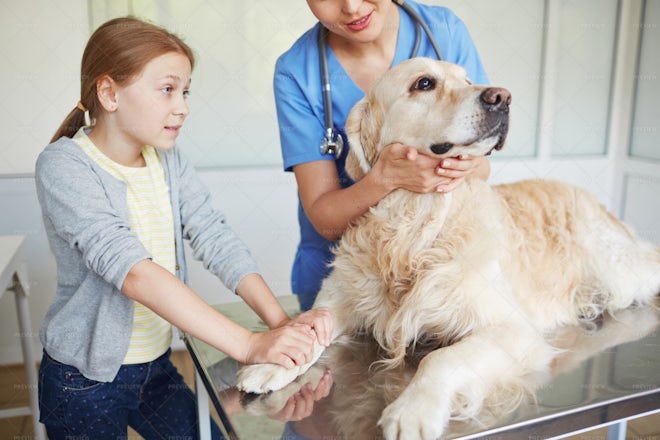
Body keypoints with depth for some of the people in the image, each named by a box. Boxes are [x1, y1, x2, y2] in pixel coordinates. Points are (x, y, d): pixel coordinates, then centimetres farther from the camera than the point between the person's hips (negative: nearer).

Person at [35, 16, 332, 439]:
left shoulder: (170, 162, -2)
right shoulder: (63, 166, -20)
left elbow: (216, 240, -13)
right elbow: (133, 273, -33)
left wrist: (282, 322, -28)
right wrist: (248, 344, -39)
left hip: (157, 368, 5)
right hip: (85, 381, -4)